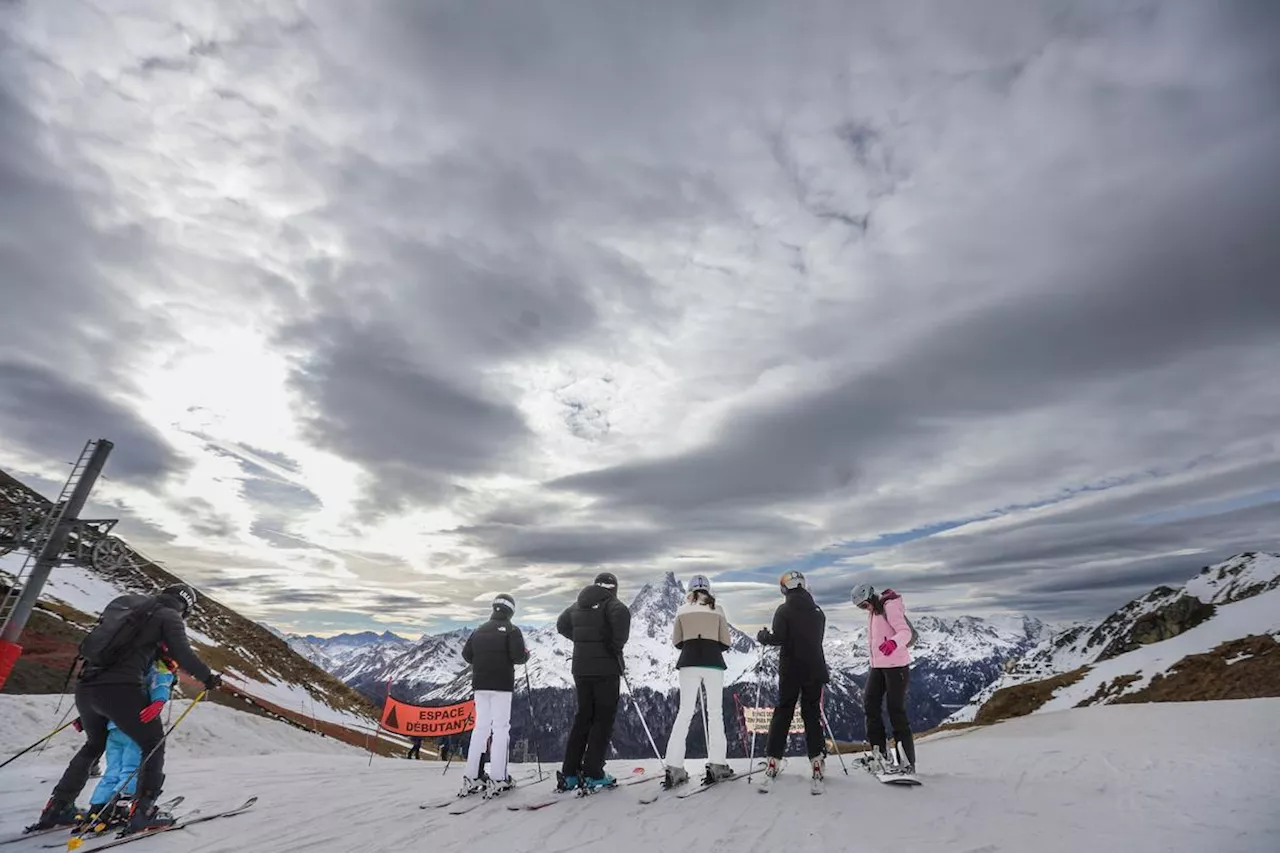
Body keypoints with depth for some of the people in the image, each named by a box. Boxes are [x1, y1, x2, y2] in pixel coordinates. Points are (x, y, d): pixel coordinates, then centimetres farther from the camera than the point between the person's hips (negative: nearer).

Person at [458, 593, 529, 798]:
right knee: (501, 727, 0)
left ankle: (471, 778, 11)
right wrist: (526, 655, 4)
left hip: (480, 684, 5)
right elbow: (517, 656, -17)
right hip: (502, 685, -5)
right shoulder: (511, 630, -7)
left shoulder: (479, 630, 10)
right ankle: (497, 780, -4)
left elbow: (466, 654, 9)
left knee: (480, 727, 12)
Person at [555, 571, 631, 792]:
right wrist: (617, 645, -15)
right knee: (604, 719, 4)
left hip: (580, 669, 6)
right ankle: (592, 774, 3)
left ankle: (569, 773, 16)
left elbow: (562, 625, 24)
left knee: (583, 718, 15)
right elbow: (621, 615, -29)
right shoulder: (611, 604, -8)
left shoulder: (578, 605, 12)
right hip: (606, 668, -6)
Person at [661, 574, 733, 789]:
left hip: (689, 663, 1)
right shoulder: (717, 610, 6)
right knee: (715, 712, 8)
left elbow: (677, 643, 9)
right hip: (713, 663, -1)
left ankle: (674, 767, -3)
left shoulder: (682, 610, 7)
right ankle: (716, 765, 7)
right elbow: (725, 643, 5)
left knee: (685, 712, 3)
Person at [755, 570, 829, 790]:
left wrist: (763, 636, 1)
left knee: (782, 712, 6)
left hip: (790, 671, -3)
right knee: (812, 713, 11)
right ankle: (816, 761, 7)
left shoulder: (784, 610, -11)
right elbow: (817, 640, 10)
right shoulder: (818, 611, 4)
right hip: (815, 670, 3)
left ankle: (772, 761, 6)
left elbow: (778, 639, -17)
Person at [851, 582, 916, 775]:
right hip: (878, 665, 9)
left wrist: (893, 642, -45)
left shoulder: (890, 606, -14)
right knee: (870, 705, 5)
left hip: (896, 665, -9)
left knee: (896, 711, -6)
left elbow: (905, 631, -25)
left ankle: (908, 762, 2)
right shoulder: (873, 612, 14)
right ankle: (880, 753, 15)